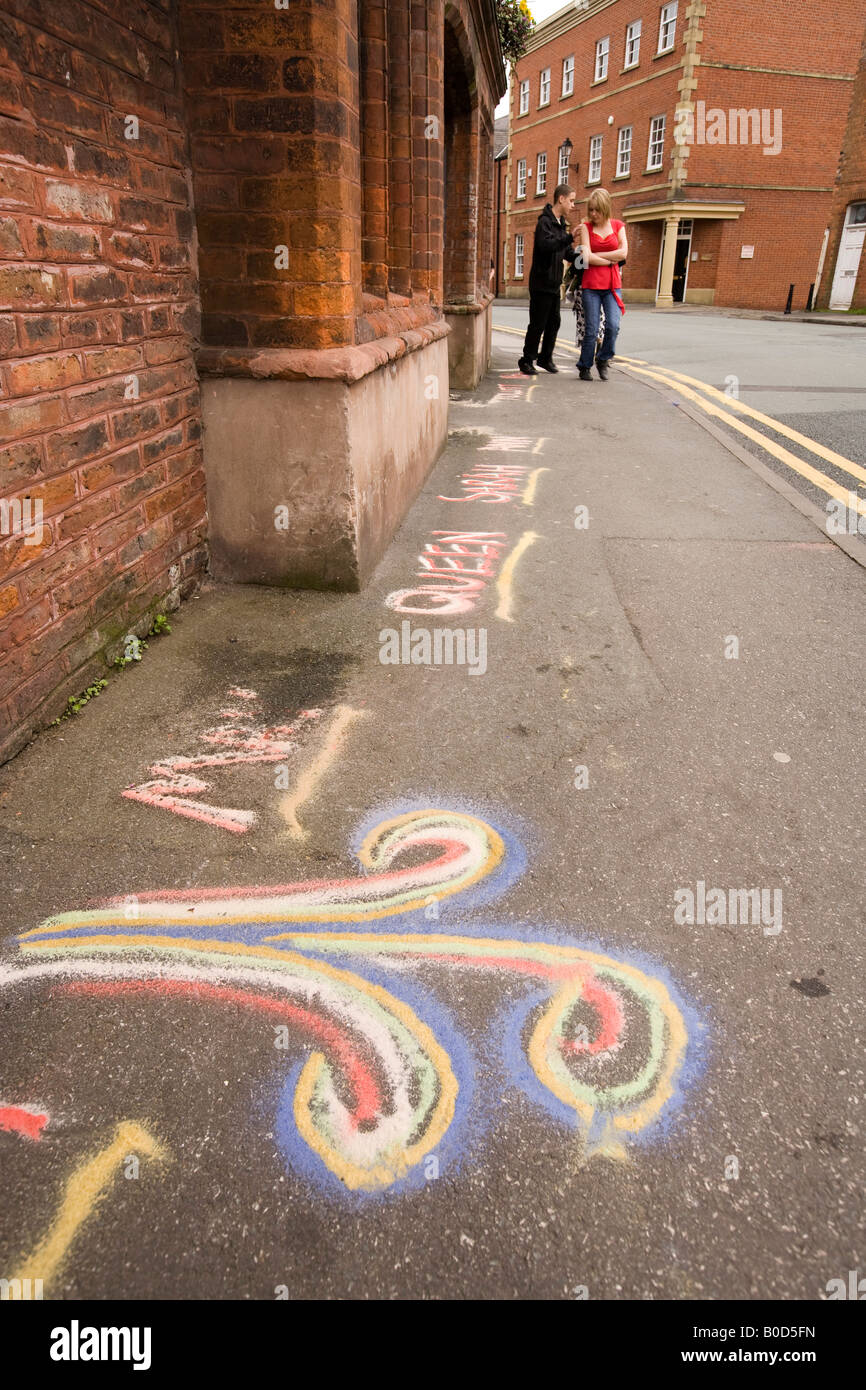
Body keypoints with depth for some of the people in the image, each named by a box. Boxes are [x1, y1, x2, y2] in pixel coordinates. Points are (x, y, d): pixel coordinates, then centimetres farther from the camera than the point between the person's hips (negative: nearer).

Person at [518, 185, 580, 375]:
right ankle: (527, 361, 5)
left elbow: (567, 253, 21)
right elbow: (546, 245, -29)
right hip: (541, 283, -8)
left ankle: (546, 358, 21)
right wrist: (570, 238, -36)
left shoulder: (561, 224, 16)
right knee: (537, 324, -4)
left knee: (553, 323, 11)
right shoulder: (545, 221, -11)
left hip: (554, 284, 9)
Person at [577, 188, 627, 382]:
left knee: (613, 325, -14)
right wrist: (611, 260, -6)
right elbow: (587, 258, -9)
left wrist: (596, 255, -6)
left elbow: (623, 253, -4)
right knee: (591, 330, -3)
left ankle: (602, 360, 8)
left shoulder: (617, 226, 9)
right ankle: (585, 367, 13)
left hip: (612, 284, 1)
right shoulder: (586, 227, 3)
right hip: (591, 284, -1)